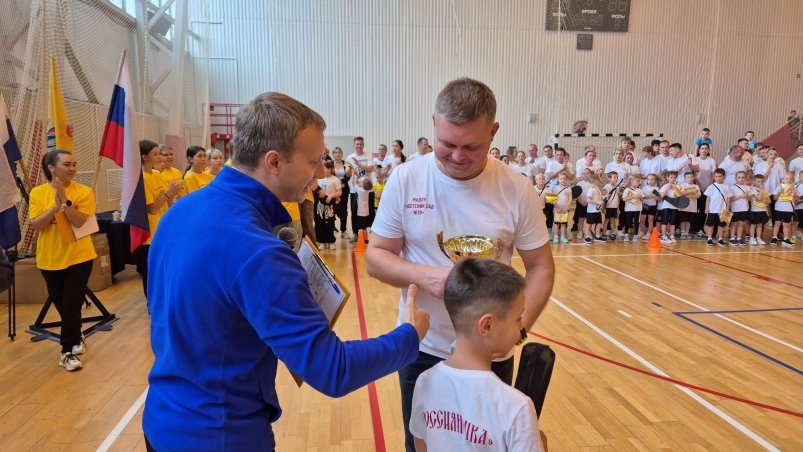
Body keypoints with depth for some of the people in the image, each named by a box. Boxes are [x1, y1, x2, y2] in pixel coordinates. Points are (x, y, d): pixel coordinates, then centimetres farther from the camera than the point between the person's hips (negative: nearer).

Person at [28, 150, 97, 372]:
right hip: (50, 258, 3)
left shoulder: (84, 192, -8)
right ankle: (76, 338, 38)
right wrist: (55, 206, -22)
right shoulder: (37, 193, -2)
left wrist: (64, 200, -26)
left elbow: (78, 222, -17)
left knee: (71, 306, -4)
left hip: (78, 256, -3)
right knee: (61, 305, 15)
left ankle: (68, 351, 9)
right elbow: (35, 225, -11)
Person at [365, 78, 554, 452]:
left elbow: (540, 267, -2)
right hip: (421, 349, 1)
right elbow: (376, 256, -5)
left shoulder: (518, 191, -10)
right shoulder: (405, 179, -10)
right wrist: (422, 275, -25)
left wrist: (519, 326, -18)